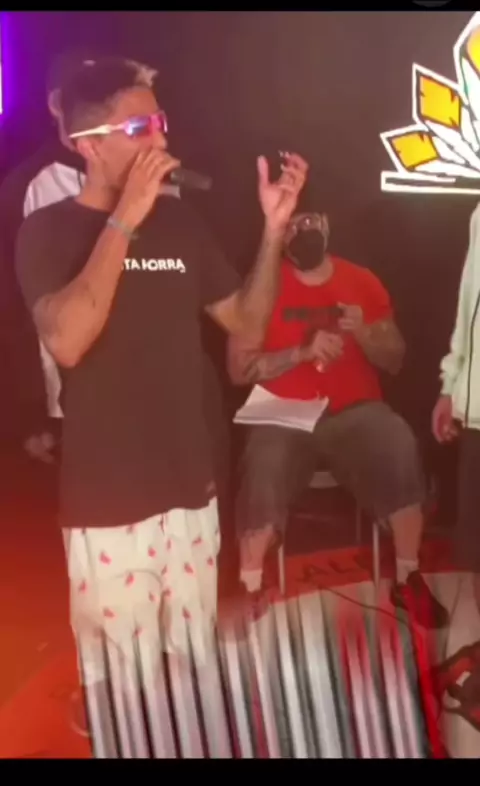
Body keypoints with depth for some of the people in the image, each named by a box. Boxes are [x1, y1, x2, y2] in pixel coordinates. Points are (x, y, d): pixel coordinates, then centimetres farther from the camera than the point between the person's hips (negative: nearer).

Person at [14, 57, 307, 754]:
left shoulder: (179, 222, 7)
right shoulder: (49, 231, -7)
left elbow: (248, 323, 10)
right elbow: (66, 342, -25)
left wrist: (274, 229, -2)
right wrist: (124, 219, -24)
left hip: (191, 491, 5)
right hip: (108, 505, -4)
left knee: (196, 673, 17)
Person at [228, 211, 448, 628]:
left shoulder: (363, 281, 7)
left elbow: (395, 361, 9)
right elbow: (240, 369, -5)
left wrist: (363, 332, -12)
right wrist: (303, 351, -18)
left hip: (355, 411, 1)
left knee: (401, 449, -28)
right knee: (265, 466, -32)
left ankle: (408, 579, -10)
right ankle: (249, 590, -12)